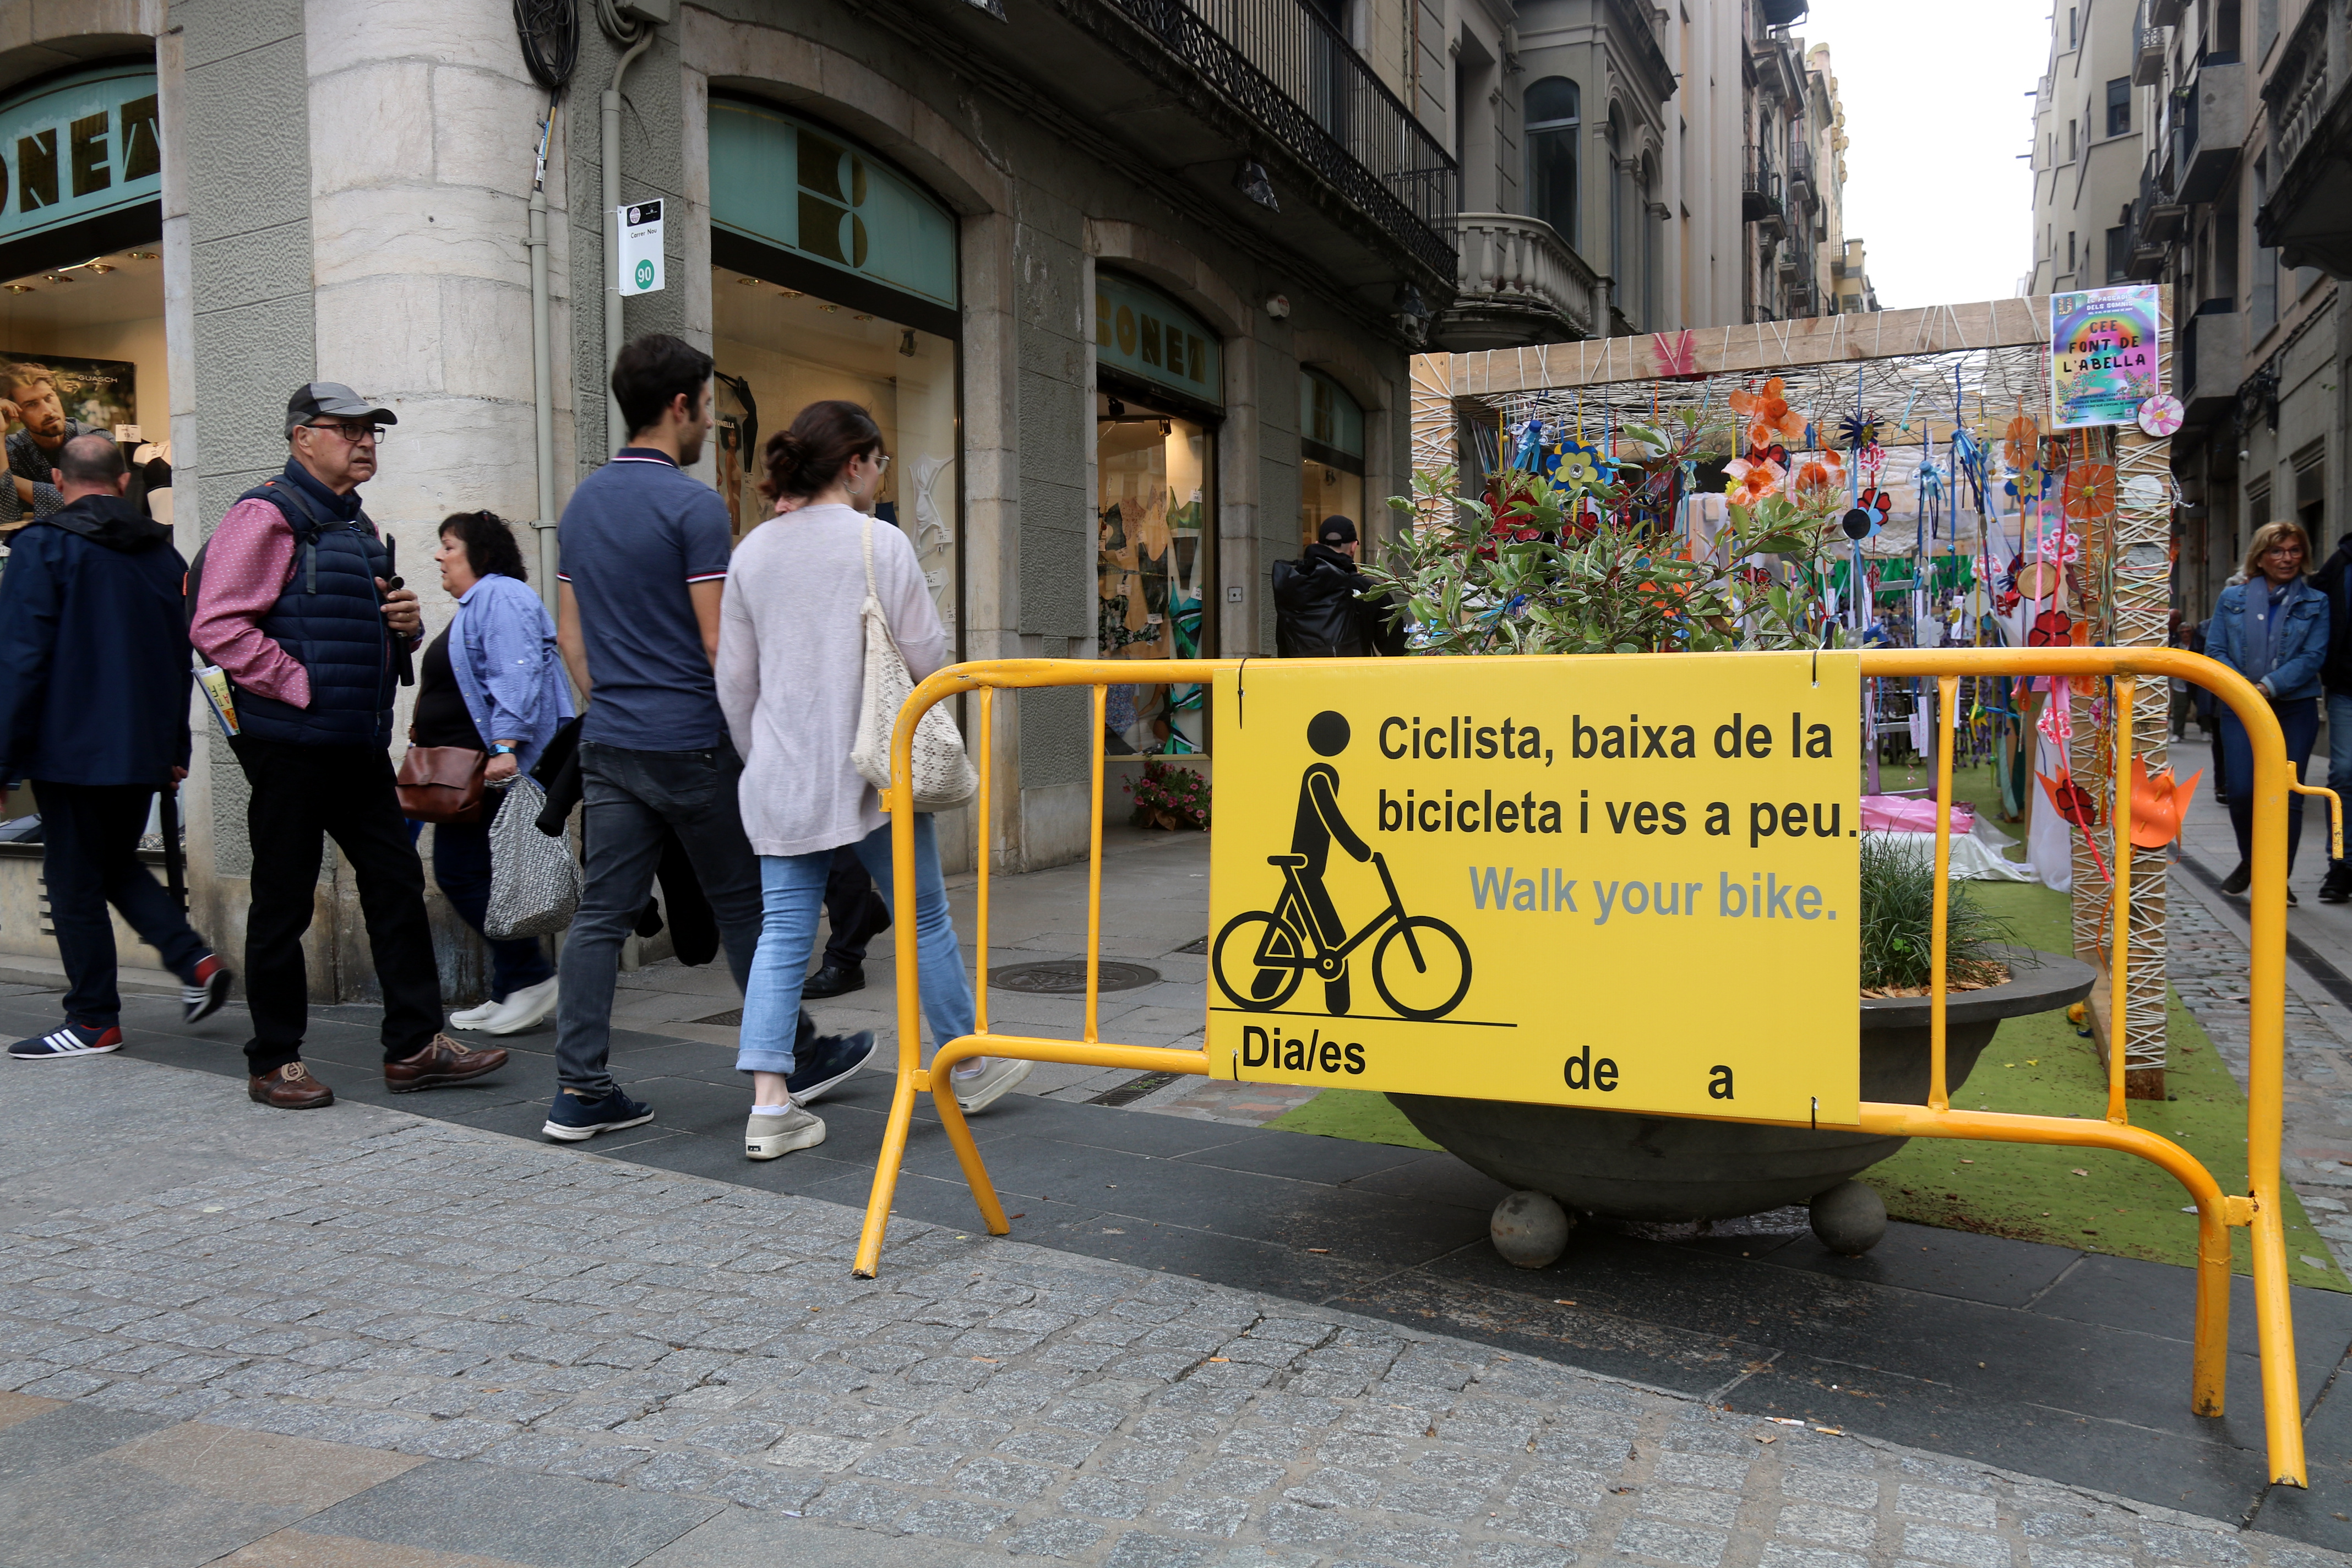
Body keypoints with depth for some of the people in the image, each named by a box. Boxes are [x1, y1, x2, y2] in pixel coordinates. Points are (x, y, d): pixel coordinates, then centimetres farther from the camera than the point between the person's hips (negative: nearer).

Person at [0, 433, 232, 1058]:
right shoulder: (163, 553, 10)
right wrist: (176, 749, 19)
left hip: (71, 749, -6)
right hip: (143, 750, 6)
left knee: (74, 881, 3)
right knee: (118, 864, 20)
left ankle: (94, 1021, 9)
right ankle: (194, 960, 4)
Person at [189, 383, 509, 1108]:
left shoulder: (354, 523, 18)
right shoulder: (268, 515, -9)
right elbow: (217, 627, -19)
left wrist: (406, 625, 8)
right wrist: (301, 686, -18)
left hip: (359, 743, 9)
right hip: (290, 742, -8)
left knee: (397, 882, 7)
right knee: (284, 904, 2)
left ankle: (414, 1047, 14)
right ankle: (274, 1063, 15)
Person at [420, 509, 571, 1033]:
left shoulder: (501, 597, -11)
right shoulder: (474, 605, 22)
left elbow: (517, 677, -23)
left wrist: (505, 748, -30)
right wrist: (427, 730, 24)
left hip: (492, 767, -11)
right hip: (468, 769, 11)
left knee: (459, 872, -10)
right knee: (476, 876, 11)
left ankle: (531, 977, -3)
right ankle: (509, 995, 16)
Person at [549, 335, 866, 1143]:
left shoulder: (582, 503, 12)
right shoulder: (693, 504, -12)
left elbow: (569, 633, 16)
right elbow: (719, 641, -15)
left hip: (607, 744, 7)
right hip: (691, 743, -7)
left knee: (601, 913, 6)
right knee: (743, 905, 6)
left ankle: (580, 1090, 7)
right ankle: (798, 1059, 21)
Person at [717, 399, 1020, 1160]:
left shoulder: (753, 551, 8)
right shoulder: (880, 542, -8)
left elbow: (735, 678, 10)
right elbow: (927, 656, -9)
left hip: (781, 776, 5)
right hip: (870, 766, -4)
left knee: (782, 933, 6)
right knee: (924, 919, 10)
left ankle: (770, 1104, 2)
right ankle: (970, 1068, 25)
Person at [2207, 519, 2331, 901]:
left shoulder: (2315, 603, 6)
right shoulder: (2232, 598, 7)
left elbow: (2314, 656, -2)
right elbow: (2215, 649, 3)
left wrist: (2269, 686, -14)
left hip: (2295, 708, 0)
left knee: (2287, 796, -2)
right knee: (2242, 791, -8)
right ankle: (2249, 862, 19)